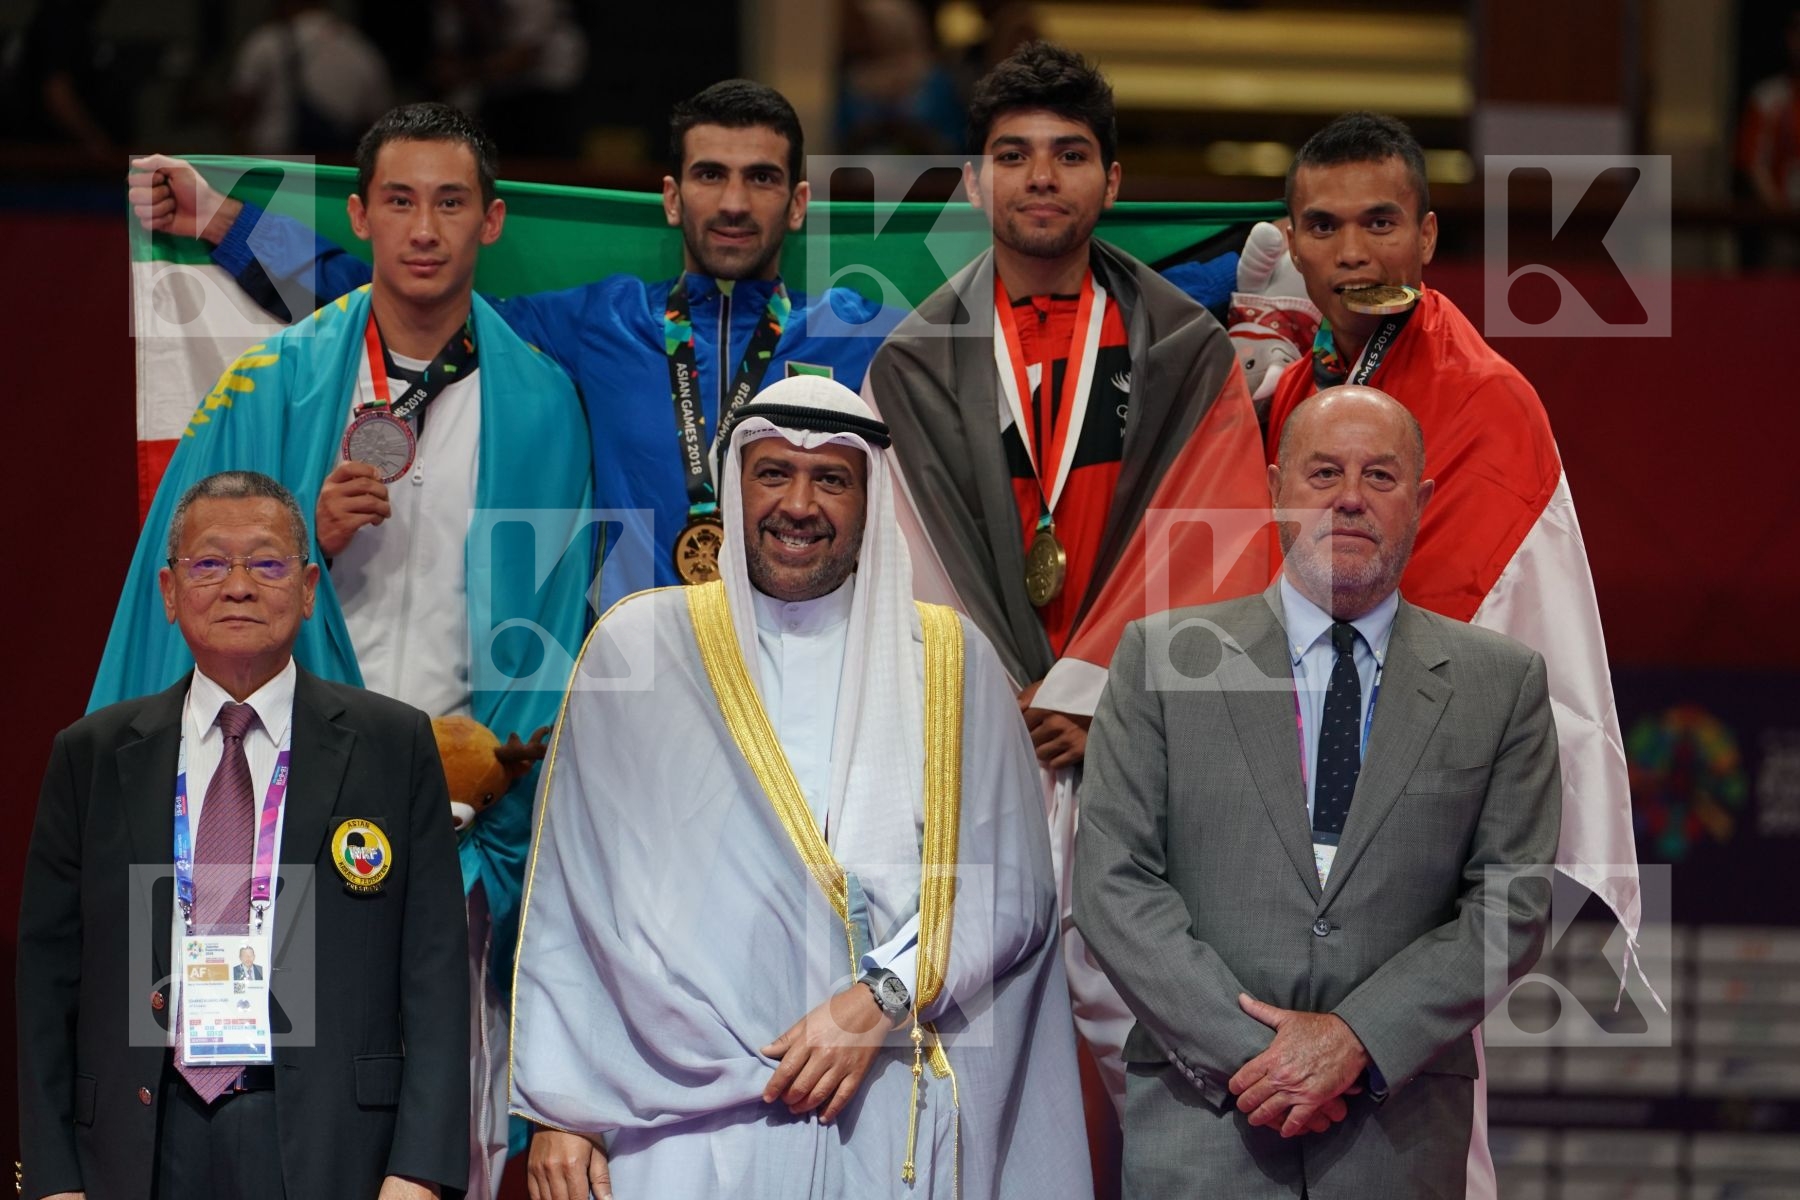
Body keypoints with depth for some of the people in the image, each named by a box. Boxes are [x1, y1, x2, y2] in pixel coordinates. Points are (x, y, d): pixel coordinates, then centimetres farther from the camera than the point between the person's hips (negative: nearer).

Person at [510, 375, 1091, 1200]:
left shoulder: (949, 660, 8)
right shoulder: (638, 645, 6)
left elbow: (1009, 890, 3)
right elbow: (567, 901, 4)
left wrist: (880, 1000, -11)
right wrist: (558, 1109, -1)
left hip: (892, 1124, 1)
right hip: (688, 1120, -1)